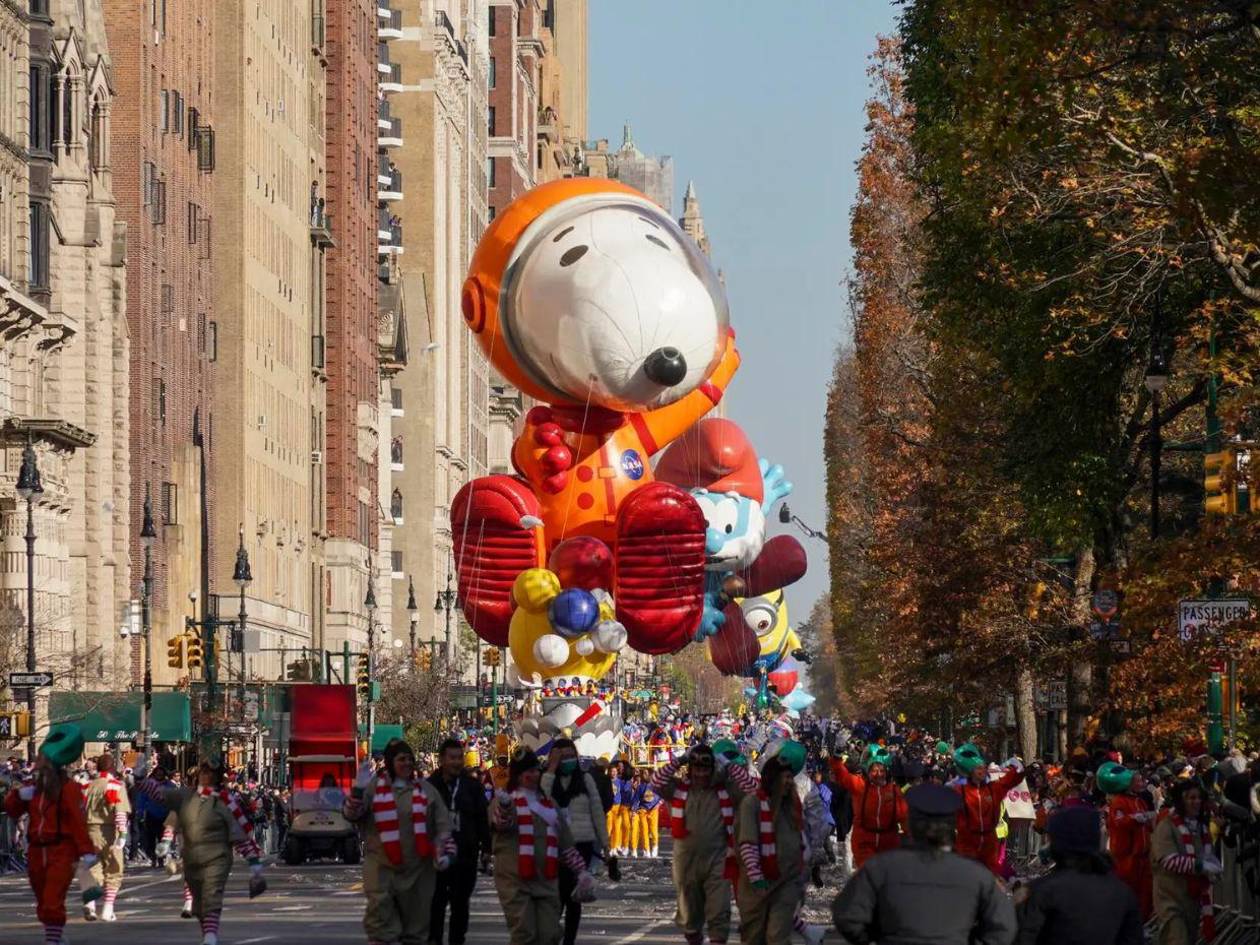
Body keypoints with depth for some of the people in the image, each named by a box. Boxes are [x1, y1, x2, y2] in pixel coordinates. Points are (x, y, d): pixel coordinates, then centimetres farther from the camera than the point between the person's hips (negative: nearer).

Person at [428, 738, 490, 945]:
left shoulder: (472, 786, 4)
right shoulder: (431, 786, -2)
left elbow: (483, 818, 6)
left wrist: (485, 846, 2)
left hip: (466, 855, 2)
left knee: (461, 903, 9)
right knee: (436, 903, -2)